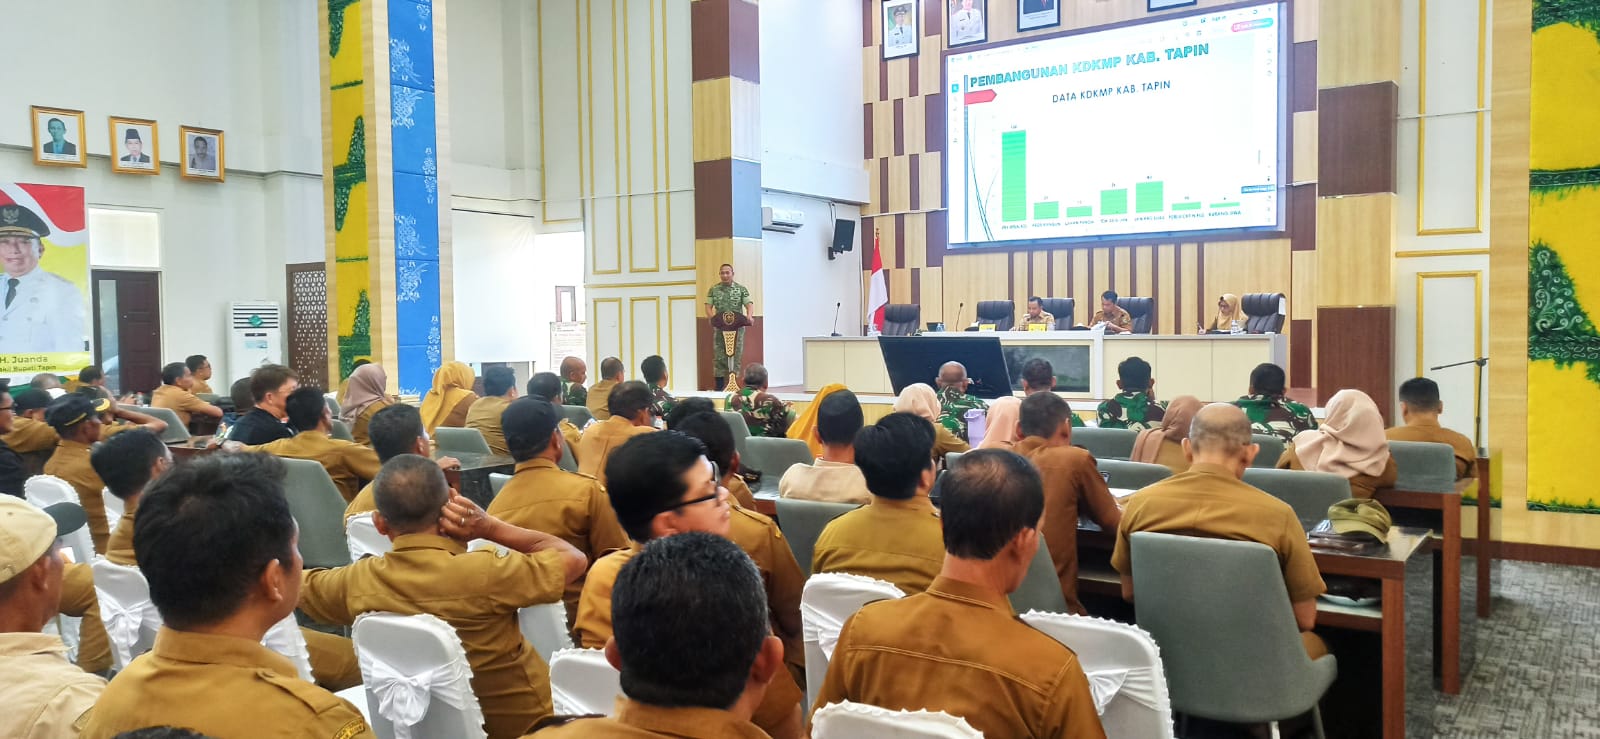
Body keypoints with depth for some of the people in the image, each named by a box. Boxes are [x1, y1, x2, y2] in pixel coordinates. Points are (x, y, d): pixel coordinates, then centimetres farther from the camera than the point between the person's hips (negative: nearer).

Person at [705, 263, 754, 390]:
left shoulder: (741, 289, 5)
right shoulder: (713, 289, 8)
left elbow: (749, 304, -3)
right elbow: (708, 306, 4)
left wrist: (749, 316, -24)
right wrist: (712, 317, -17)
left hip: (738, 327, 0)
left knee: (736, 354, 0)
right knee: (719, 356, -1)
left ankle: (733, 382, 7)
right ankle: (719, 387, 3)